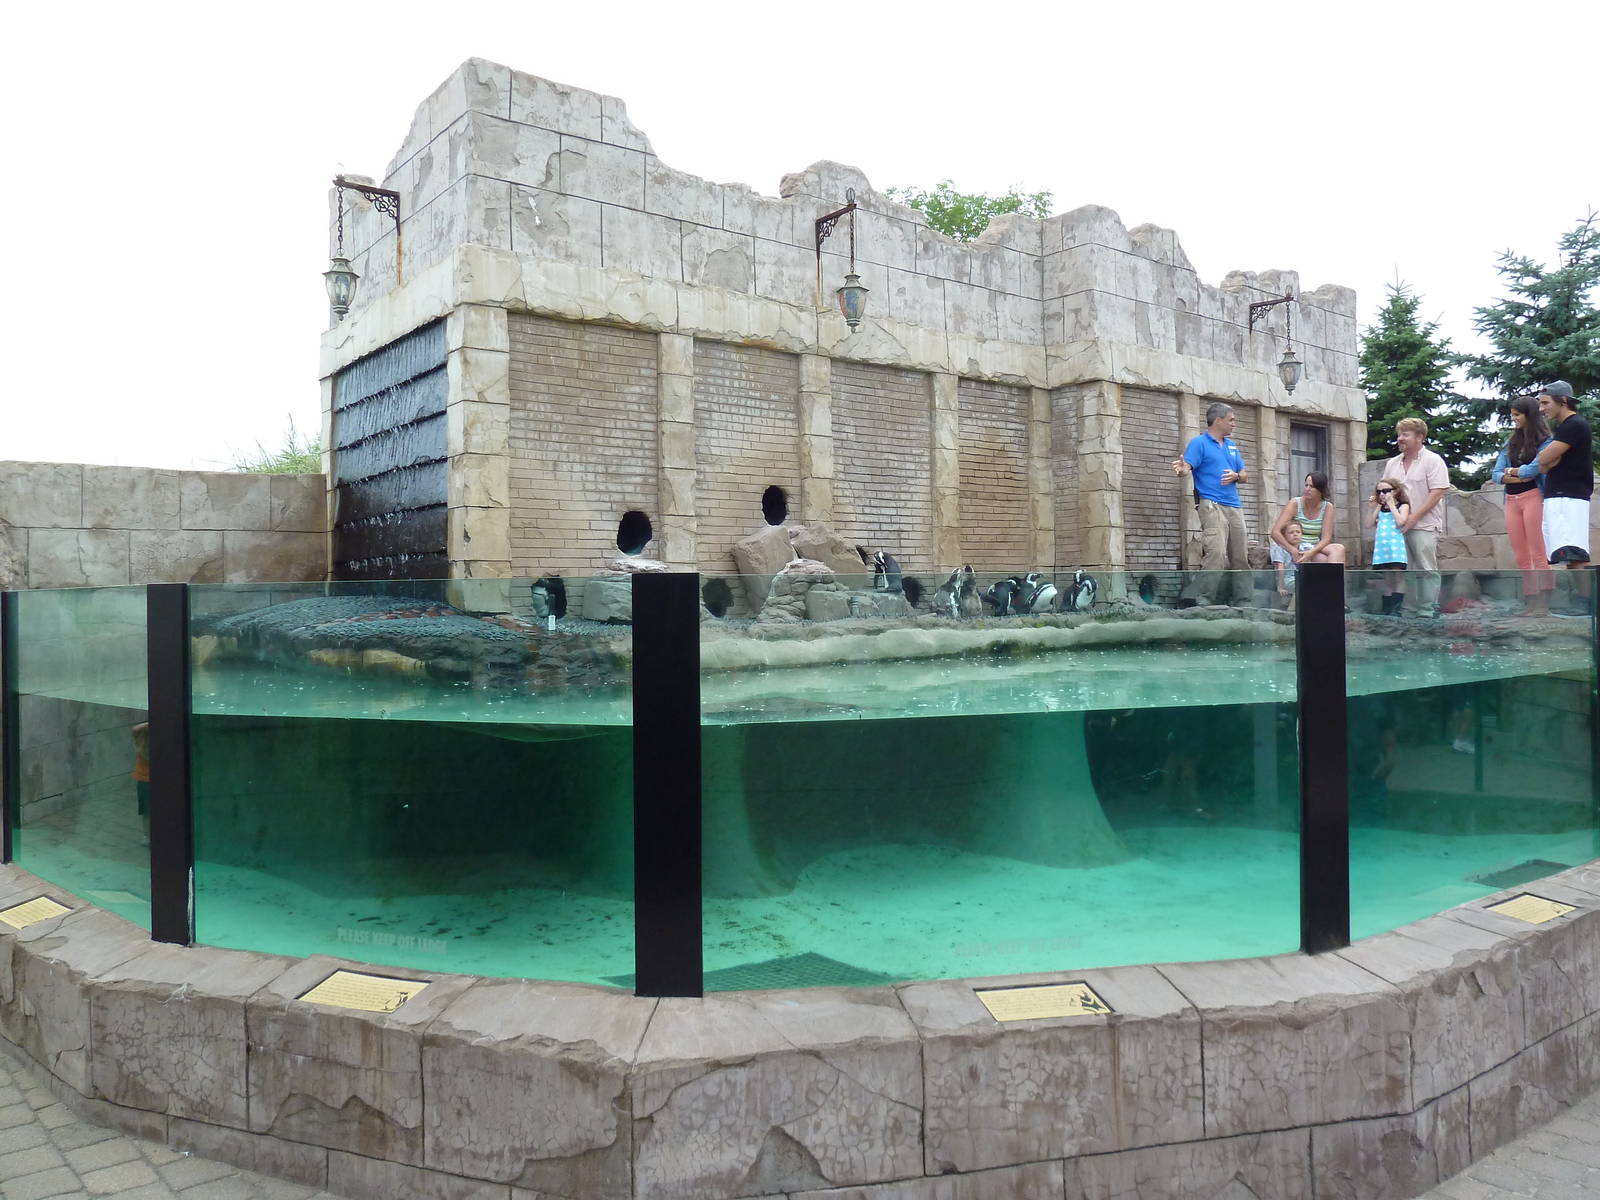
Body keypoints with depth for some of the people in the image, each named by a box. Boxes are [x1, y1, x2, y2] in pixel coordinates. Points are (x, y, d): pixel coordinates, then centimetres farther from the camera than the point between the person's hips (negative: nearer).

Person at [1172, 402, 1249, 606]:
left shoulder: (1232, 445, 22)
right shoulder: (1199, 442, 0)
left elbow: (1244, 474, 23)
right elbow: (1187, 467, -13)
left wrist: (1236, 476, -1)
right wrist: (1181, 469, -38)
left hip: (1234, 506, 7)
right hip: (1211, 505, -7)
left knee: (1240, 556, 9)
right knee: (1216, 552, -22)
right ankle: (1204, 599, -21)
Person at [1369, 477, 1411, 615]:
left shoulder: (1403, 506, 2)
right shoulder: (1380, 508, 17)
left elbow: (1400, 522, -15)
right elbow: (1371, 524, 10)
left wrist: (1391, 504, -8)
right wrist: (1377, 507, 7)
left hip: (1396, 546, -5)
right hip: (1381, 547, 6)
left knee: (1398, 578, -5)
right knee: (1387, 580, 8)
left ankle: (1397, 609, -8)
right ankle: (1387, 610, 11)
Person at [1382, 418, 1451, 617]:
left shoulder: (1432, 460, -1)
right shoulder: (1392, 464, 17)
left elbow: (1438, 492, -9)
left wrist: (1414, 516, -16)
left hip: (1423, 526, -5)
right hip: (1397, 525, 6)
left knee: (1426, 570, -4)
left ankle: (1428, 611, -2)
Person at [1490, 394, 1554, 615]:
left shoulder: (1544, 442, 0)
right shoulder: (1511, 443, 18)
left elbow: (1535, 467, -15)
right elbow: (1495, 474, 9)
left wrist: (1511, 471, 1)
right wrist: (1519, 477, -8)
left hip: (1533, 497, -6)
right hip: (1512, 501, 6)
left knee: (1538, 555, -7)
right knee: (1521, 558, 5)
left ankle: (1544, 604, -7)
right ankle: (1529, 603, 7)